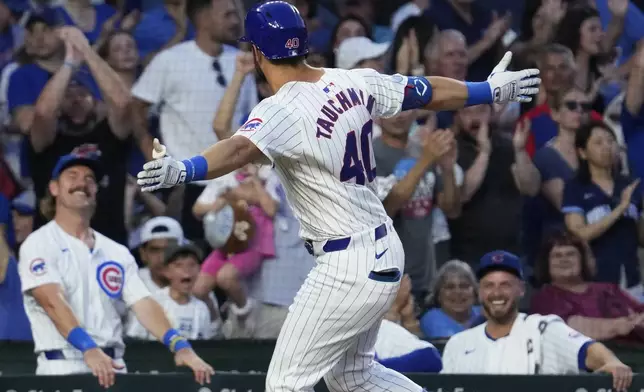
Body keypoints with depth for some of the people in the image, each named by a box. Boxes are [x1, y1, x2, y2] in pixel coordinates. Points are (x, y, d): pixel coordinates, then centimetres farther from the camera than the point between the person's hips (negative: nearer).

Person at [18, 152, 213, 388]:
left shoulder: (117, 253, 18)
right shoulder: (39, 244, 0)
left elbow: (143, 304, 7)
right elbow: (53, 302, -15)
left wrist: (180, 346, -11)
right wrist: (90, 350, -31)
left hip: (113, 369, 6)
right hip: (63, 368, -5)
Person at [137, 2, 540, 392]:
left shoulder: (284, 111, -21)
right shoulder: (354, 83, 1)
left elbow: (242, 148, -41)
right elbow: (429, 92, 12)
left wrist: (183, 170, -59)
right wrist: (492, 89, 29)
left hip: (348, 267, -9)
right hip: (386, 251, 9)